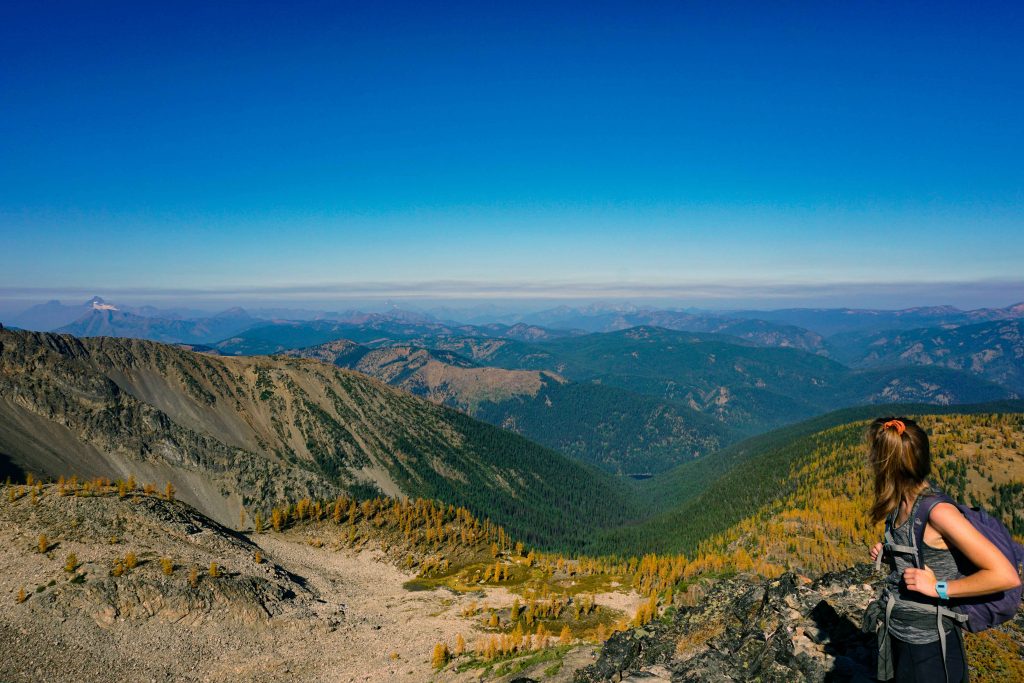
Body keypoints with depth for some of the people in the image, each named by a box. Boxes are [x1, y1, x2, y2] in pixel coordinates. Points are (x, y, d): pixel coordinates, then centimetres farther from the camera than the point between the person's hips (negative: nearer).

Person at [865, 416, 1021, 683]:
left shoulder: (938, 511, -25)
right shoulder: (901, 505, -1)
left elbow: (1006, 576, -25)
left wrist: (938, 588, -24)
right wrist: (886, 554, -1)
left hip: (928, 650, -7)